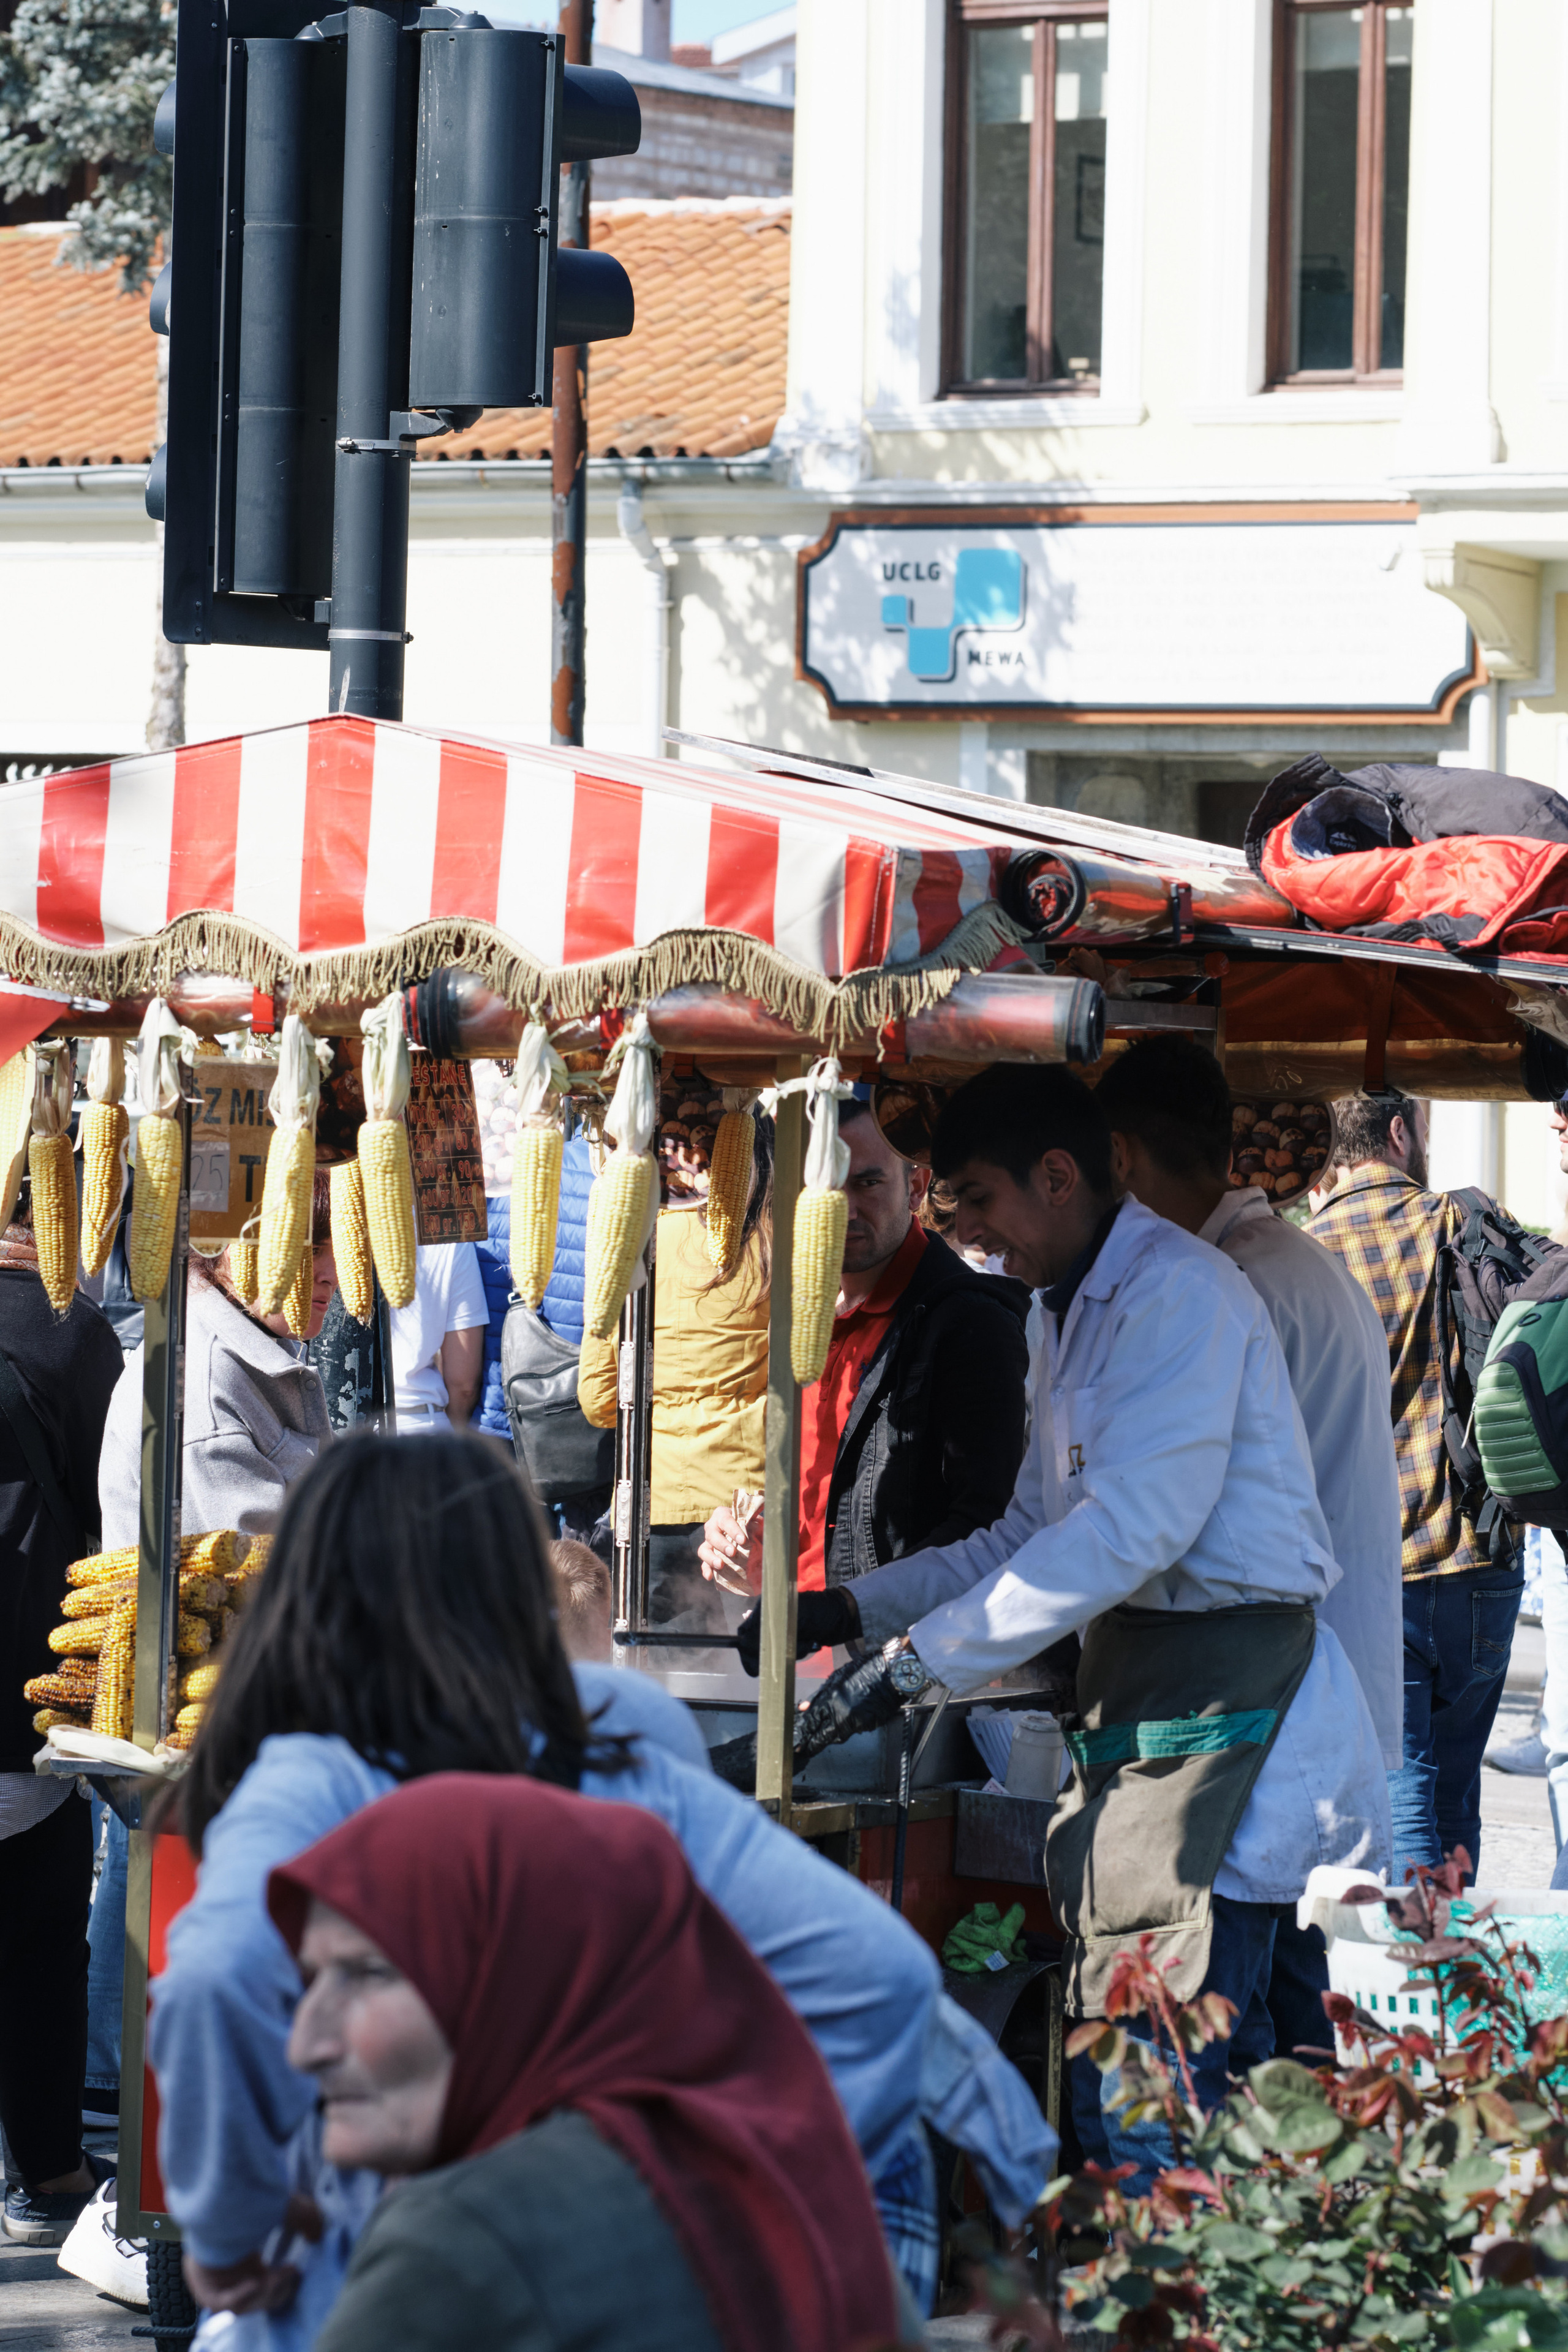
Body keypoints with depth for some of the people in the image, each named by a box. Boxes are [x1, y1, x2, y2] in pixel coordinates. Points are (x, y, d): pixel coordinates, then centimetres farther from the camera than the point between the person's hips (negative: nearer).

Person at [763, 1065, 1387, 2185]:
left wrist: (922, 1659, -20)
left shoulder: (1179, 1292, -12)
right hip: (1137, 1693, 10)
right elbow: (1035, 1533, 27)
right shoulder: (1075, 1315, 21)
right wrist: (857, 1608, 17)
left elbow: (1134, 1526, -21)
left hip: (1218, 1696, -10)